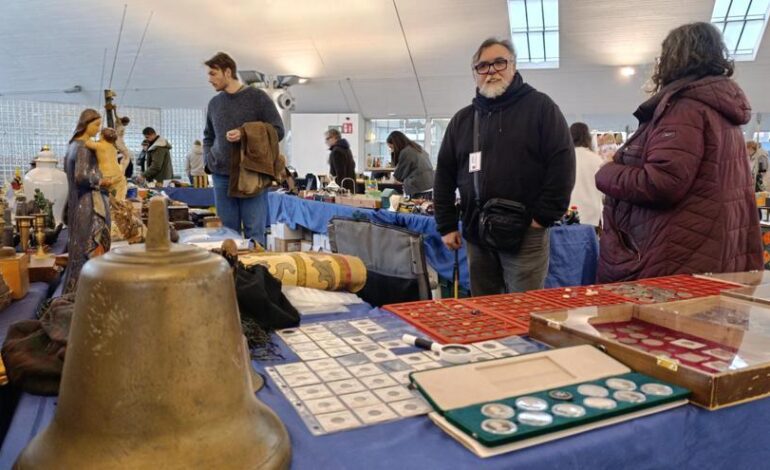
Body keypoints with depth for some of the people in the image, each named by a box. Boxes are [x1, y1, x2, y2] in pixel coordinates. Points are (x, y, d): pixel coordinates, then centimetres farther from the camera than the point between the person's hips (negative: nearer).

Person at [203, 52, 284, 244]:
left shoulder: (257, 97, 0)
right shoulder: (214, 103, 15)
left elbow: (277, 131, -1)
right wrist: (208, 160, 7)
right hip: (221, 175, 5)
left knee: (254, 231, -3)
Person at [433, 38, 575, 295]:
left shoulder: (540, 107, 0)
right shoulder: (462, 119, 14)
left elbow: (562, 162, -7)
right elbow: (445, 175, 14)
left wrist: (544, 216, -11)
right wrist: (447, 225, 7)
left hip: (525, 235, -4)